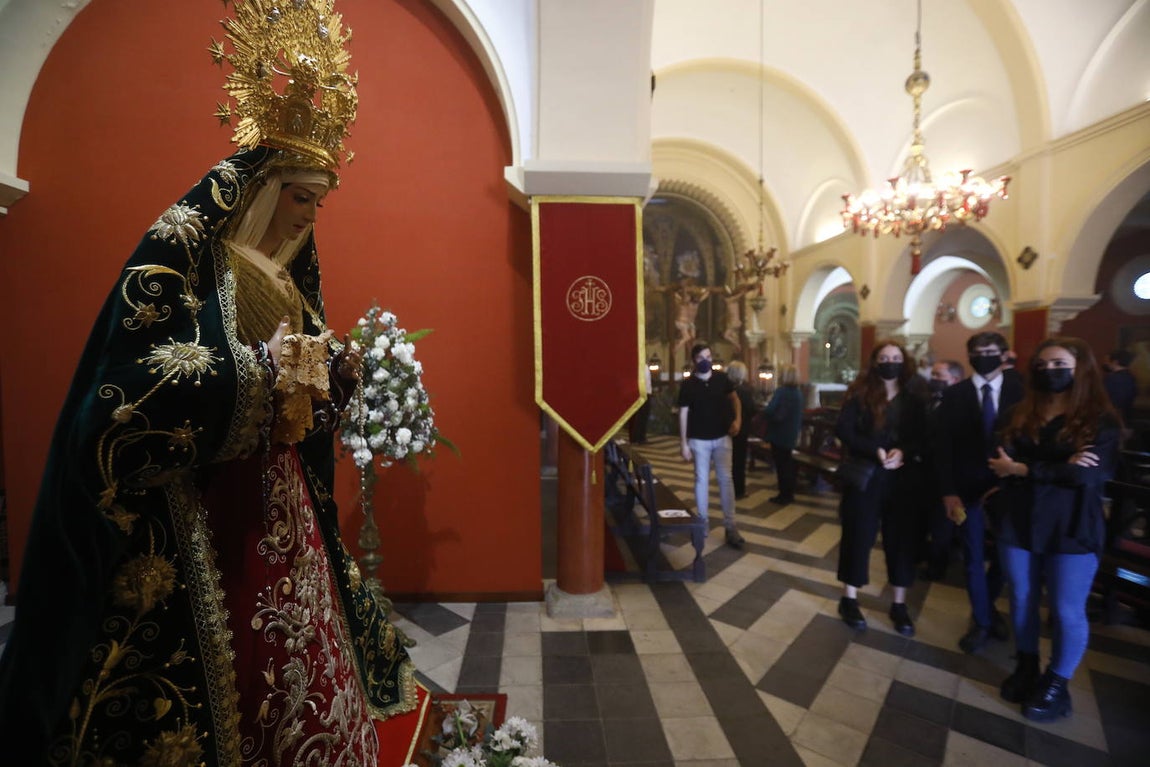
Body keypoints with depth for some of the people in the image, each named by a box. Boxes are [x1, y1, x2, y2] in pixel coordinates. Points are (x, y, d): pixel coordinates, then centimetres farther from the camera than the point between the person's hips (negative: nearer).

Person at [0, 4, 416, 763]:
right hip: (196, 513, -6)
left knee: (296, 667, 12)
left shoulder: (288, 275, 15)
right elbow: (139, 377, -17)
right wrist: (267, 372, -19)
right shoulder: (182, 247, -6)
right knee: (217, 677, 4)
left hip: (281, 506, 7)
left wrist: (331, 370, -3)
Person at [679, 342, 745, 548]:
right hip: (699, 440, -1)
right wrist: (683, 443, -7)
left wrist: (738, 419, -5)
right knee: (701, 480, 7)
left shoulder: (721, 378, -2)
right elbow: (683, 414, -5)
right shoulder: (687, 384, -8)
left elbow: (734, 398, 13)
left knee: (726, 479, 1)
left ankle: (730, 525, 9)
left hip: (722, 437, 2)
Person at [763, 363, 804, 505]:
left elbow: (769, 412, -20)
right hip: (791, 434, 8)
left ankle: (784, 495, 7)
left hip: (779, 434, -8)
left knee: (781, 464, 1)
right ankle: (789, 494, 24)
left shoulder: (781, 392, -19)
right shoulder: (798, 392, 6)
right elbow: (799, 415, 14)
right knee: (788, 463, 17)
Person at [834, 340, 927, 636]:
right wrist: (876, 451, -22)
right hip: (865, 475, -3)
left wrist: (902, 452, -18)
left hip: (902, 478, 3)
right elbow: (843, 430, -10)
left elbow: (922, 438, 2)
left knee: (901, 537, 8)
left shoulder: (914, 398, 5)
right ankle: (849, 599, 19)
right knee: (859, 534, 5)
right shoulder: (860, 393, -3)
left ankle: (899, 604, 23)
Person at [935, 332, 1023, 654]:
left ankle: (987, 607, 41)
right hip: (968, 489, -1)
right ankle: (982, 621, 27)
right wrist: (948, 491, -10)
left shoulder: (1020, 392, -1)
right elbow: (943, 447, -4)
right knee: (974, 559, 8)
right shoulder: (953, 395, -3)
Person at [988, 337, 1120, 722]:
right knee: (1021, 600, 14)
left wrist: (1021, 469, -15)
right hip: (1019, 524, 3)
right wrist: (1060, 468, -22)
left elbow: (1091, 474, -18)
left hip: (1071, 530, -3)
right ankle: (1026, 667, 34)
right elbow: (1001, 462, -9)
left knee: (1067, 610, 7)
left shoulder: (1100, 420, -5)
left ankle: (1057, 683, 26)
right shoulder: (1021, 416, 4)